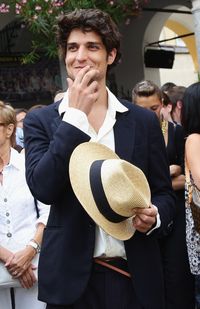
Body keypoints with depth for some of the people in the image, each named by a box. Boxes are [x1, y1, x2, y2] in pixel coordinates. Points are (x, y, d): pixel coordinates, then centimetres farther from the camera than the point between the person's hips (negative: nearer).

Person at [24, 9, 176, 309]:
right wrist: (75, 114, -15)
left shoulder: (144, 121, 3)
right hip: (71, 277, -1)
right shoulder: (40, 121, -1)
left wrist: (154, 216, -14)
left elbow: (164, 193, 8)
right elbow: (43, 189, -14)